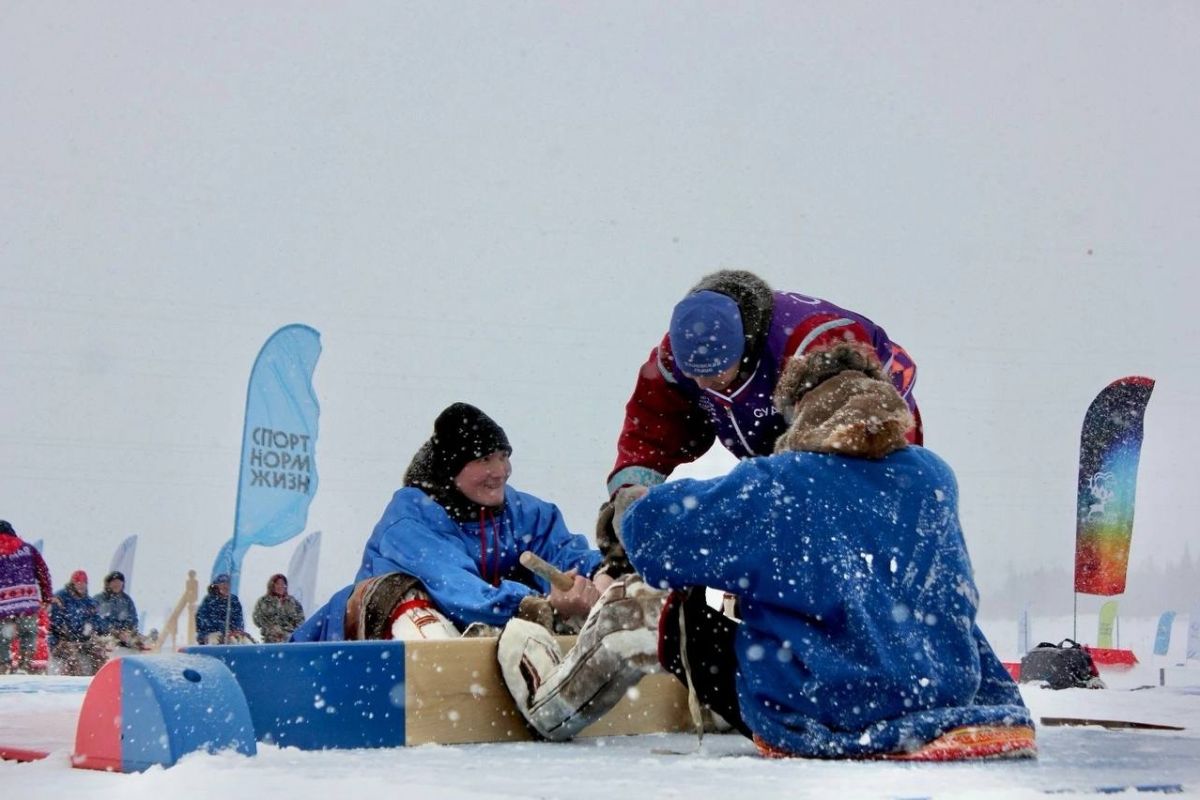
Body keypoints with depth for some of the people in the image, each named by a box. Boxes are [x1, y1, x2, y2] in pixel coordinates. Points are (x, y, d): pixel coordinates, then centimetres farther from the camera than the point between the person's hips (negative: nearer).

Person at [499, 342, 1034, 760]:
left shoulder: (775, 487, -14)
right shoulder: (935, 479, 1)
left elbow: (653, 535, -7)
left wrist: (630, 503, 18)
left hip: (811, 726, -4)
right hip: (945, 707, 5)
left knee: (640, 608, 15)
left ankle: (550, 708, 42)